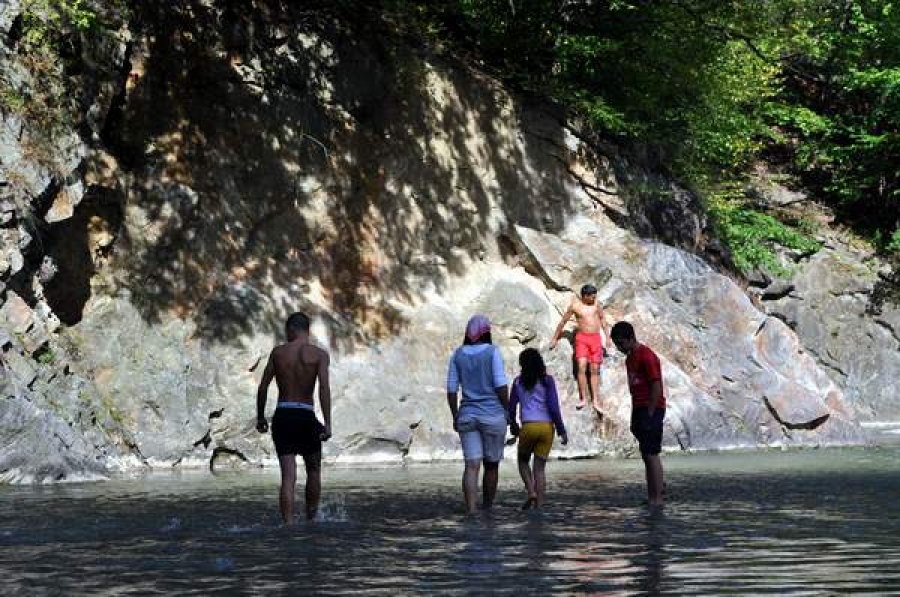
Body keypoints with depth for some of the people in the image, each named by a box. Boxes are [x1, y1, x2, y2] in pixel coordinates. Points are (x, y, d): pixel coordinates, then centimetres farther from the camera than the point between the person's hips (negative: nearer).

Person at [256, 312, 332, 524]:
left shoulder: (278, 352, 6)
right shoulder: (319, 354, 0)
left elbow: (263, 387, 7)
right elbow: (324, 388, -11)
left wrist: (260, 417, 19)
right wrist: (327, 423, -14)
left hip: (282, 416, 1)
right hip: (306, 416, -1)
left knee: (288, 476, -2)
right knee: (313, 470, 20)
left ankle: (289, 525, -13)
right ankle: (311, 519, 27)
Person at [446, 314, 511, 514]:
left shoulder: (457, 355, 3)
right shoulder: (492, 352, -7)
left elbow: (451, 390, 3)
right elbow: (501, 387, -12)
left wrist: (455, 417, 13)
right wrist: (508, 410, 1)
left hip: (467, 416, 2)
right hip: (493, 415, -2)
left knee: (471, 466, -5)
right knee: (492, 465, 14)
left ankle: (471, 510, -22)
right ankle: (487, 509, 23)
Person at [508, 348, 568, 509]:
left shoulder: (518, 382, 4)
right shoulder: (547, 381, 1)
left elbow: (511, 407, 8)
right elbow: (553, 407, -5)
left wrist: (513, 425, 26)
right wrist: (562, 430, 0)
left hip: (528, 426, -1)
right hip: (547, 426, 1)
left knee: (523, 461, 21)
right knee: (540, 467, 7)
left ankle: (531, 492, 0)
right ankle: (539, 505, 3)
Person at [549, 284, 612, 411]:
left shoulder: (596, 303, 3)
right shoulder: (575, 305, -5)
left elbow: (602, 319, 16)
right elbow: (563, 322, 4)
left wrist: (607, 337, 13)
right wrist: (554, 338, 9)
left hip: (595, 338, 3)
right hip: (582, 338, -3)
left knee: (594, 370, 3)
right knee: (582, 366, -17)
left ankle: (595, 401, 4)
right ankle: (582, 398, -13)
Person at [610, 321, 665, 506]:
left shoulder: (646, 356, -12)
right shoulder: (630, 359, 16)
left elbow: (656, 387, -17)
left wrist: (649, 415, -17)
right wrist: (635, 416, 14)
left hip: (651, 410, -9)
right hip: (639, 409, 9)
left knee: (652, 454, -9)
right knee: (646, 455, 9)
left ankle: (657, 498, -9)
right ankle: (651, 497, 11)